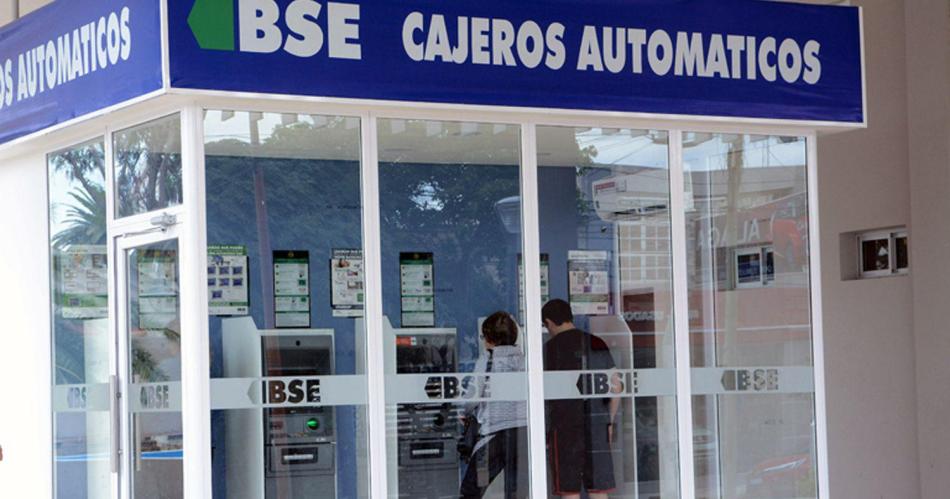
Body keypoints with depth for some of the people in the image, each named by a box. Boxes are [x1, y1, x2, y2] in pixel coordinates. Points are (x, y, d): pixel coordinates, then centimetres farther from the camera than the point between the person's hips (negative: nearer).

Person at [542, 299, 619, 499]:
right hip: (598, 425, 4)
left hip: (565, 424, -4)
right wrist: (610, 422, 20)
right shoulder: (597, 344, 10)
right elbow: (616, 387, 11)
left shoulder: (551, 348, -5)